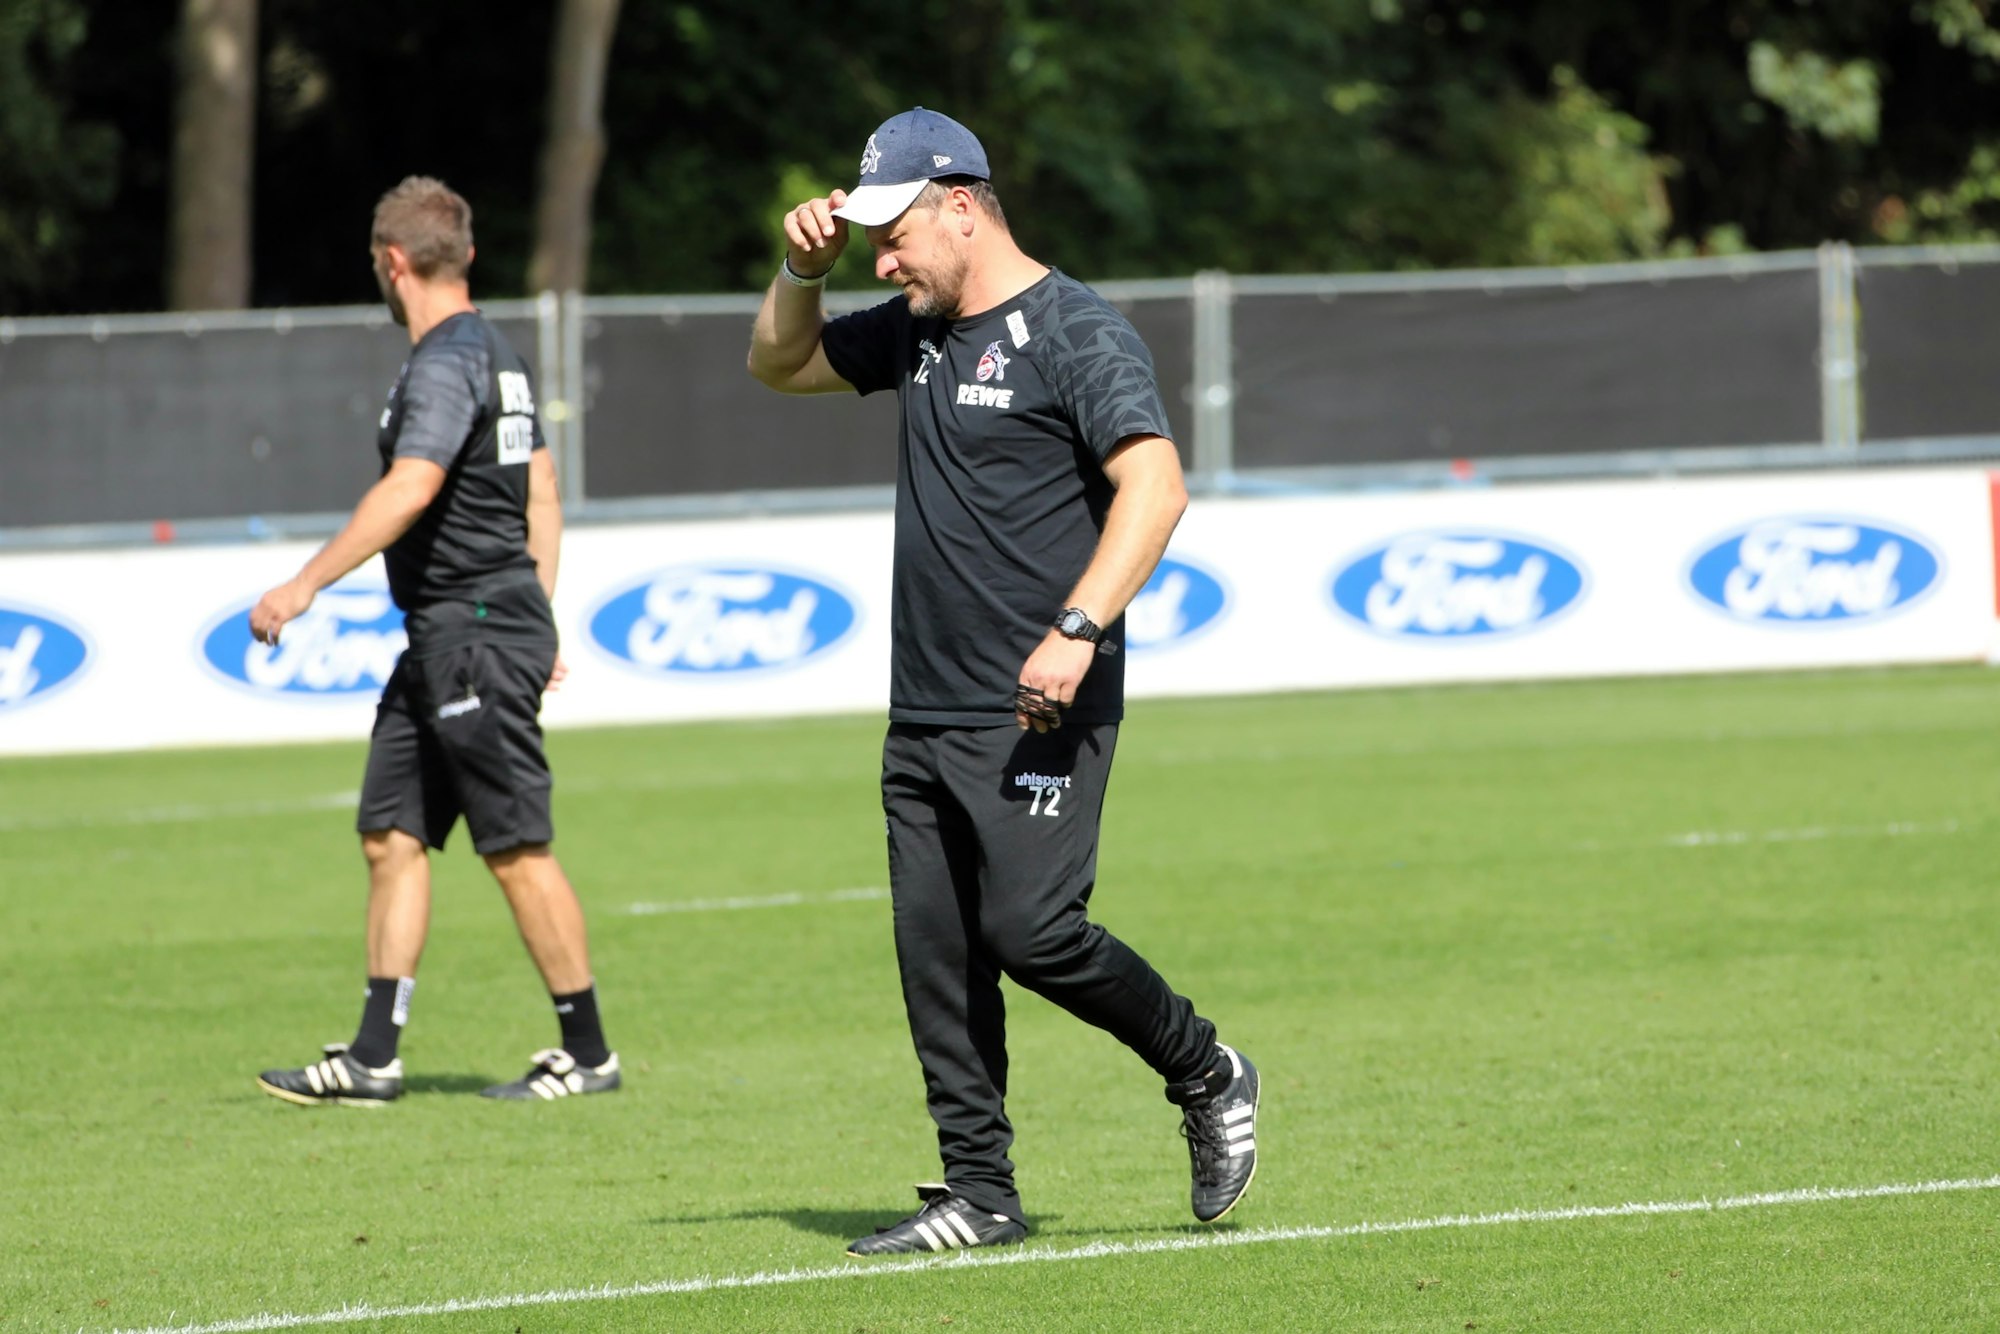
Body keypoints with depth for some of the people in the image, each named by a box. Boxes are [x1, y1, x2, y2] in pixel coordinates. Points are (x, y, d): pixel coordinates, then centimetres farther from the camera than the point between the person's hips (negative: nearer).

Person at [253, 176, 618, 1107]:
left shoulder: (446, 365, -15)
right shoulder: (496, 355, 16)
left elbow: (410, 490, -28)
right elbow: (542, 490, 22)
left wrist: (306, 585, -28)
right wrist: (536, 620, 24)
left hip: (476, 639, -10)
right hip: (442, 644, 10)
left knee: (518, 850, -4)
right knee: (391, 837, 8)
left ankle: (587, 1052, 3)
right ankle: (372, 1060, 8)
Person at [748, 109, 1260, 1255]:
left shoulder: (1076, 333, -9)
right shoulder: (917, 333, 16)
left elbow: (1155, 485, -21)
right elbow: (781, 364, 31)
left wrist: (1077, 630, -31)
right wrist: (805, 269, 11)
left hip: (1041, 716, -8)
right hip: (925, 719, 8)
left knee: (1032, 930, -16)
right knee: (935, 953, 4)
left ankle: (1206, 1076, 6)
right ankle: (980, 1195, 8)